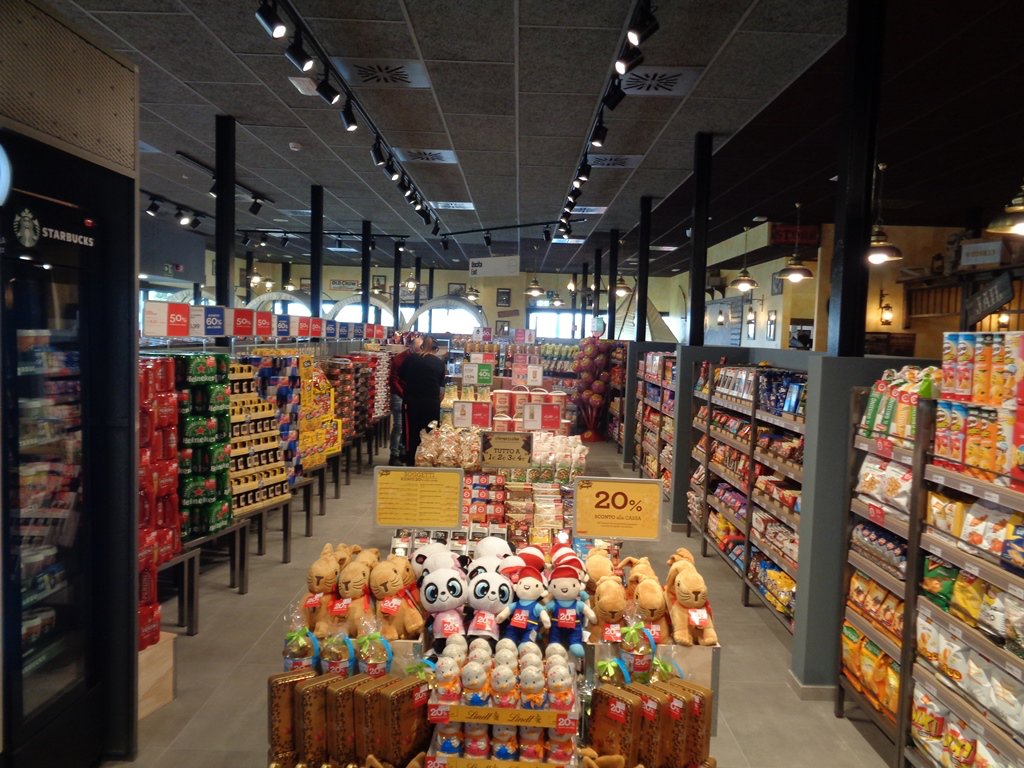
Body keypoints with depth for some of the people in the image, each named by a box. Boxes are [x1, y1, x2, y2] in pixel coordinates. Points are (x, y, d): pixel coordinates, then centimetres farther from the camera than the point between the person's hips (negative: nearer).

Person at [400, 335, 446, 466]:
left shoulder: (411, 358, -2)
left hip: (412, 402, 0)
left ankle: (410, 463, 11)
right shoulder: (440, 362, 1)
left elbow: (401, 377, 6)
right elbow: (441, 383, 10)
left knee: (412, 433, 7)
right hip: (432, 402, 0)